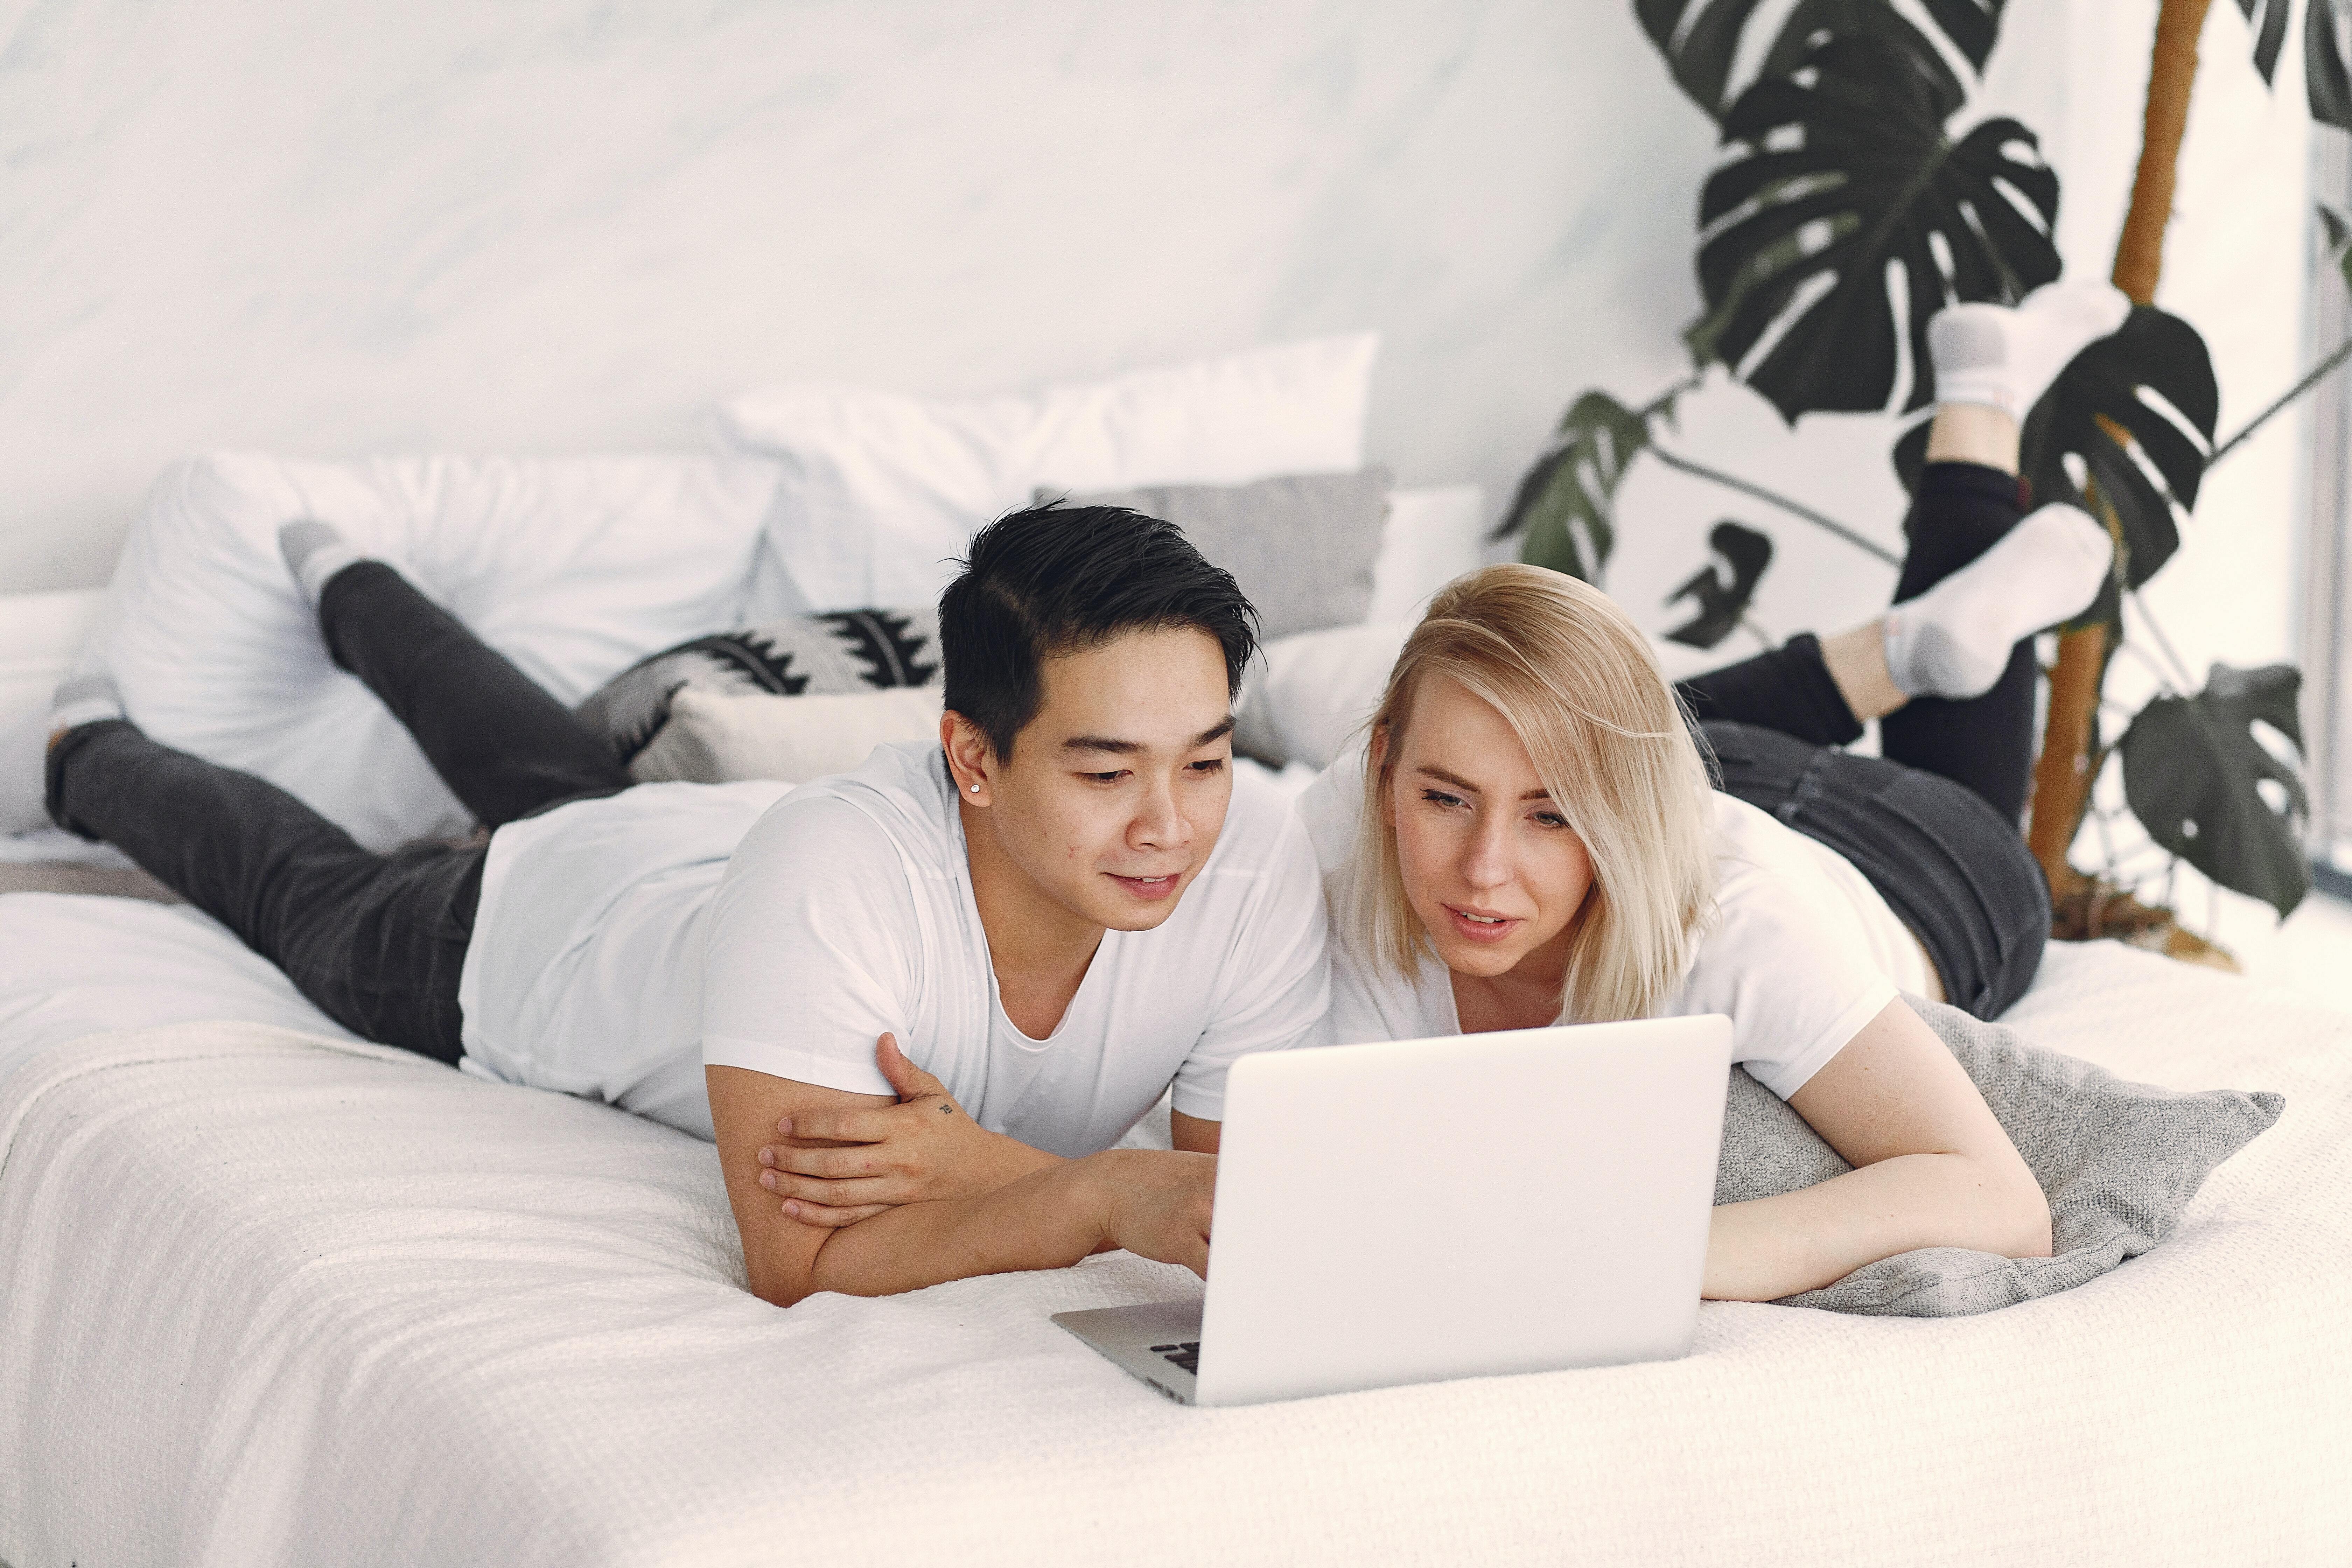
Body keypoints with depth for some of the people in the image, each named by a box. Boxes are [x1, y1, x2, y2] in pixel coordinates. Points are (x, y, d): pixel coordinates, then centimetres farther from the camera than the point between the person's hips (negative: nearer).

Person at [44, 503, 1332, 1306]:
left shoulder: (1252, 861, -40)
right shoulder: (836, 870, -52)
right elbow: (798, 1265, -52)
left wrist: (980, 1164, -48)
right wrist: (1104, 1194, -65)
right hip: (531, 924, -5)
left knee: (562, 784, 38)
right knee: (306, 892, 29)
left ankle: (346, 586, 68)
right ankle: (99, 756, 61)